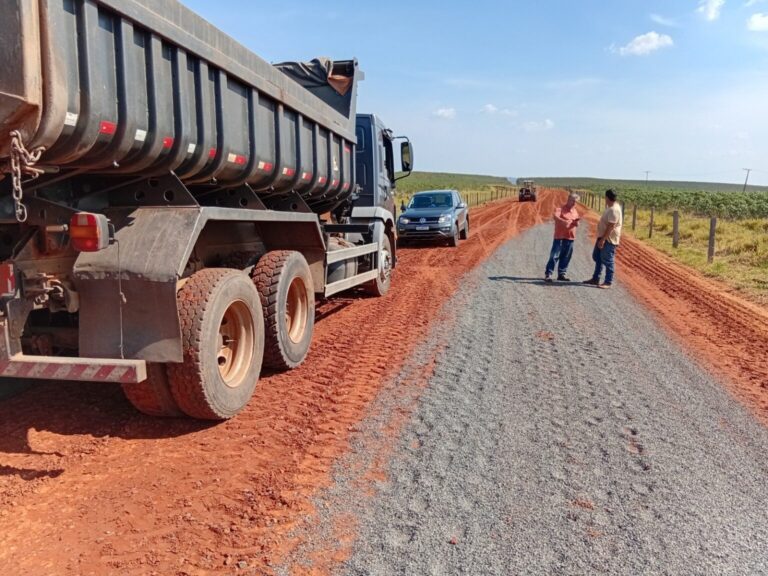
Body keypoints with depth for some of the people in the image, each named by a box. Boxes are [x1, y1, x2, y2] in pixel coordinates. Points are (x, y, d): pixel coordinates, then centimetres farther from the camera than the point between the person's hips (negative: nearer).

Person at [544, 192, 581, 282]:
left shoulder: (575, 211, 14)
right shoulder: (561, 208, -7)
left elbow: (576, 223, 18)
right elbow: (555, 216, -26)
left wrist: (576, 222, -6)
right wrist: (563, 221, -41)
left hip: (570, 237, 6)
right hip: (560, 236, -6)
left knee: (566, 257, 9)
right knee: (554, 256, -7)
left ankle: (562, 274, 19)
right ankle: (548, 274, -5)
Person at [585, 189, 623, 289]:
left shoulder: (614, 210, -21)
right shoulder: (610, 207, 11)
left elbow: (611, 227, -26)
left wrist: (603, 239, -26)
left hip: (609, 240, -11)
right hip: (603, 237, 11)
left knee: (608, 261, -3)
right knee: (597, 257, 16)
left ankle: (608, 282, 5)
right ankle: (595, 279, 25)